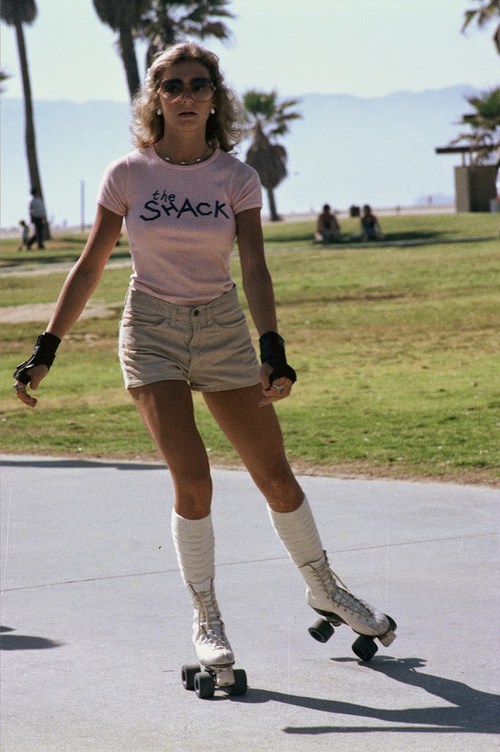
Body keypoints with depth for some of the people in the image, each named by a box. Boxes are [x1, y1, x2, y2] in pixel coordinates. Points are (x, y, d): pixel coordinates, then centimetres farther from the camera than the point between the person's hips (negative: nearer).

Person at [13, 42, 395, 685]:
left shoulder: (237, 178, -4)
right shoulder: (128, 175, -5)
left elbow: (255, 270, -12)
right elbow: (89, 267, 1)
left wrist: (272, 351, -26)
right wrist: (46, 350, -4)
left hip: (223, 330, 2)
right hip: (152, 333, -1)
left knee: (276, 477, 5)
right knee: (192, 476, -17)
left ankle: (323, 589, 30)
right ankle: (205, 619, 0)